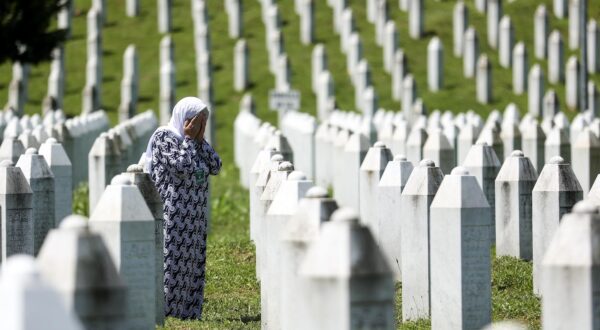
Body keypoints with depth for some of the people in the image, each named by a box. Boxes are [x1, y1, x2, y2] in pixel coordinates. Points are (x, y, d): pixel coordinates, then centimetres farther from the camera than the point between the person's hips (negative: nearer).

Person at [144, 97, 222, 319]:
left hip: (194, 217, 8)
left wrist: (200, 140, 1)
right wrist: (189, 139, -11)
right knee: (171, 262, -11)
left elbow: (215, 167, 5)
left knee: (192, 266, 7)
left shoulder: (195, 142, 15)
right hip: (172, 216, -8)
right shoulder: (164, 137, -9)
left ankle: (186, 313, 10)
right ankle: (162, 312, -10)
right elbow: (183, 167, -20)